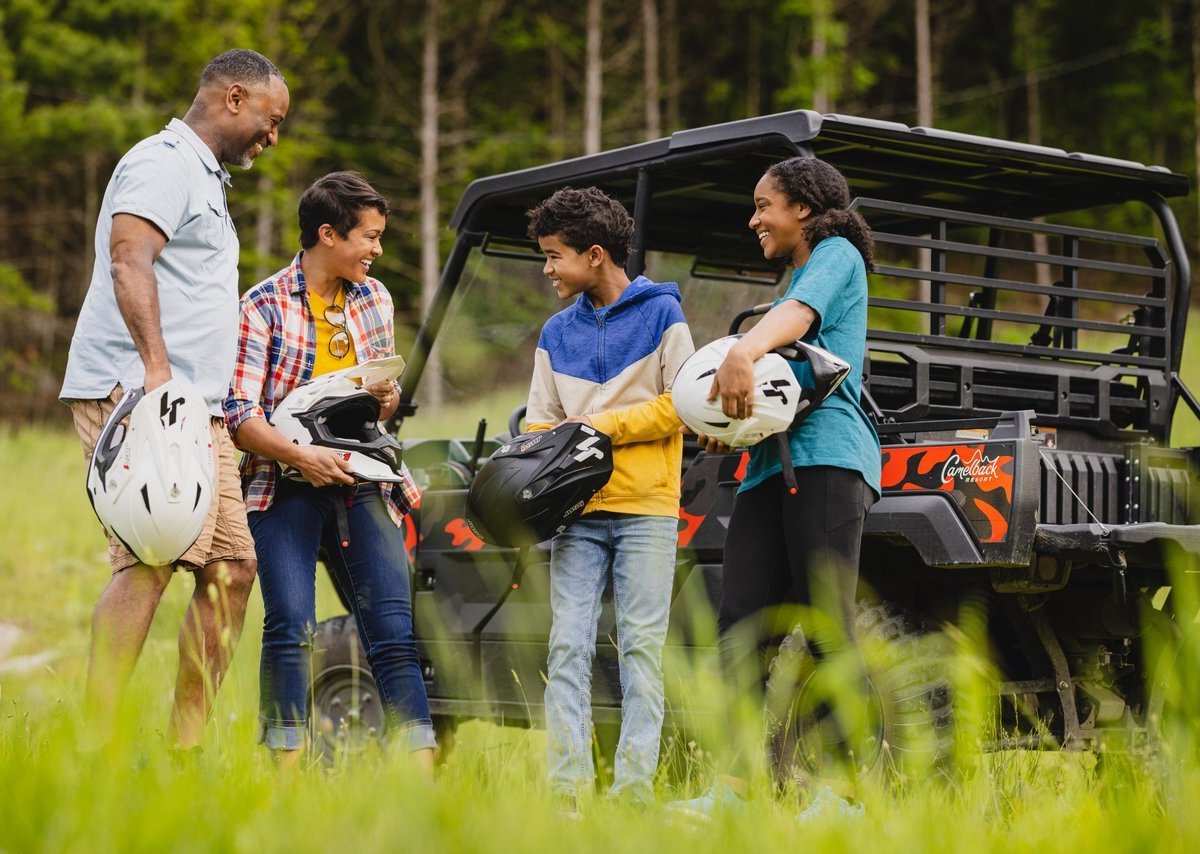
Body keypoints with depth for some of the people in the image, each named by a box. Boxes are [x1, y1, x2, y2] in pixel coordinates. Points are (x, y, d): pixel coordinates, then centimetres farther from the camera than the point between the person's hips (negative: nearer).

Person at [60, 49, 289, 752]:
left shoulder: (206, 179, 28)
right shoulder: (165, 163, -5)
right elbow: (128, 258, -21)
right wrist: (155, 366, -33)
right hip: (136, 396, -10)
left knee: (232, 565, 5)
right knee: (150, 561, -19)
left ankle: (184, 747, 8)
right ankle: (96, 745, -20)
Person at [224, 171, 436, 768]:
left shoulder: (375, 299, 14)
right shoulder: (263, 307, -4)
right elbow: (239, 414, -10)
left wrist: (387, 397, 0)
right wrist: (301, 455, -26)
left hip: (361, 481, 4)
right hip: (287, 485, -4)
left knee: (394, 633, -3)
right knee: (290, 629, -12)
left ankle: (423, 778, -4)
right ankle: (288, 775, -6)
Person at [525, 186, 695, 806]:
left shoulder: (661, 313, 3)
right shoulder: (556, 334, 15)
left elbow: (681, 405, -4)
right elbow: (539, 426, 15)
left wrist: (601, 426, -8)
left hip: (646, 510, -4)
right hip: (578, 513, 4)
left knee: (641, 648, -4)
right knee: (568, 647, -3)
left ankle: (634, 789, -3)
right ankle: (568, 789, -3)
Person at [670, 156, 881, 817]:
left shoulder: (837, 255, 7)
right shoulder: (792, 280, 32)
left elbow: (797, 313, -15)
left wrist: (742, 352, -34)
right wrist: (723, 422, 8)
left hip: (827, 458, -8)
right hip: (768, 465, 8)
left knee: (828, 628, -12)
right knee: (739, 625, -5)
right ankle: (732, 786, -9)